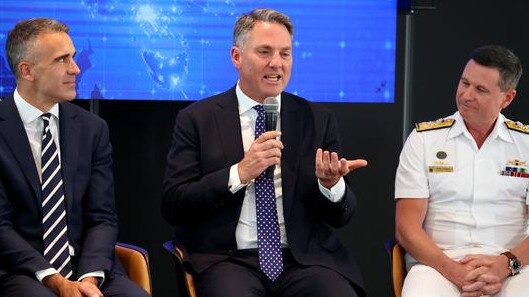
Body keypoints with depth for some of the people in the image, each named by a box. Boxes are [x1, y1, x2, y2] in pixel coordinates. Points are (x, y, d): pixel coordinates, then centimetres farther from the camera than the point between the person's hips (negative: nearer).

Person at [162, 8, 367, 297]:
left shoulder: (318, 120, 10)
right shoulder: (197, 119, 5)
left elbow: (340, 217, 10)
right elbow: (173, 206, -2)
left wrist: (332, 185, -13)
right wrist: (239, 173, -13)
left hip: (304, 259, 2)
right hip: (227, 259, -2)